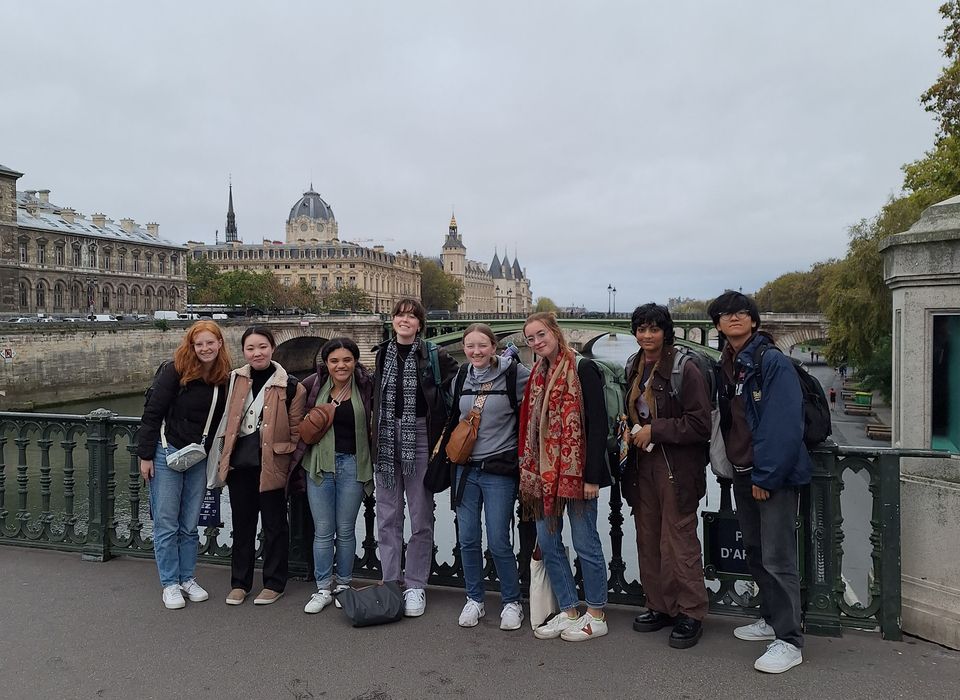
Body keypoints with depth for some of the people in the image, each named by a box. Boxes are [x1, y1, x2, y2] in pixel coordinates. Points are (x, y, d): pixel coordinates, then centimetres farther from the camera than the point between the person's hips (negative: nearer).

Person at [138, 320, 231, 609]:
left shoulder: (223, 379, 2)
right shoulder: (175, 371, -12)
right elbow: (152, 413, -11)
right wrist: (145, 455, -11)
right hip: (167, 453, -4)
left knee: (190, 524, 12)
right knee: (166, 523, 3)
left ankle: (187, 579, 25)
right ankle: (170, 584, 16)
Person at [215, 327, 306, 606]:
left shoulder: (290, 386, -6)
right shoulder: (235, 380, 5)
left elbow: (296, 431, -2)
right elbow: (226, 421, 15)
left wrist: (292, 466, -4)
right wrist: (224, 458, 13)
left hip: (271, 465, -4)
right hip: (239, 463, 4)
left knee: (274, 525, 8)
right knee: (242, 524, 14)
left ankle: (274, 583, 22)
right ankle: (239, 583, 28)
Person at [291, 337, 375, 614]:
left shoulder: (365, 387, -3)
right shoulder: (314, 385, 0)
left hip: (352, 464, -1)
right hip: (319, 463, 1)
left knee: (346, 529, 9)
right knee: (323, 530, 6)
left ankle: (344, 585, 25)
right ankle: (323, 589, 18)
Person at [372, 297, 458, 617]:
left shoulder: (434, 355, -2)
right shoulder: (383, 353, 10)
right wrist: (376, 439, 11)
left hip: (419, 438, -3)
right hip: (385, 438, 4)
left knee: (421, 517, 3)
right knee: (387, 517, 8)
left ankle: (415, 586, 14)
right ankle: (390, 582, 20)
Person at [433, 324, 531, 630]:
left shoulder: (513, 374, -10)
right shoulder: (462, 376, 8)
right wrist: (442, 452, 22)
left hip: (500, 469, -5)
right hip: (466, 468, 5)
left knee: (498, 542, -1)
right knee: (467, 539, 9)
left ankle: (512, 602, 20)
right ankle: (474, 600, 27)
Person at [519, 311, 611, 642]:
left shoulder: (582, 370, -10)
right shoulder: (538, 375, 12)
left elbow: (598, 424, -14)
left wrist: (592, 476, -17)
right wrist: (530, 470, 10)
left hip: (577, 471, -7)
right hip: (545, 473, 7)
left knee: (585, 543, 3)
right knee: (548, 543, 10)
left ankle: (596, 615, 20)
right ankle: (569, 612, 23)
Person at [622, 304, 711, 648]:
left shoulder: (684, 369, -11)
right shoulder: (633, 368, 11)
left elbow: (700, 424, -15)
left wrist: (654, 431, -16)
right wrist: (630, 431, 4)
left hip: (677, 468, -7)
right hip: (642, 465, 7)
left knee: (679, 542, -2)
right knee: (648, 540, 13)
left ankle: (690, 614, 12)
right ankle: (660, 606, 26)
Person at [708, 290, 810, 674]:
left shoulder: (772, 361, -13)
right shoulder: (726, 365, 10)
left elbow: (783, 425, -19)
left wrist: (765, 476, -19)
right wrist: (734, 468, 9)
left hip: (774, 475, -8)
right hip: (742, 472, 8)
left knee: (777, 558, -5)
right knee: (755, 551, 17)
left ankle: (789, 640, 6)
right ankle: (771, 619, 33)